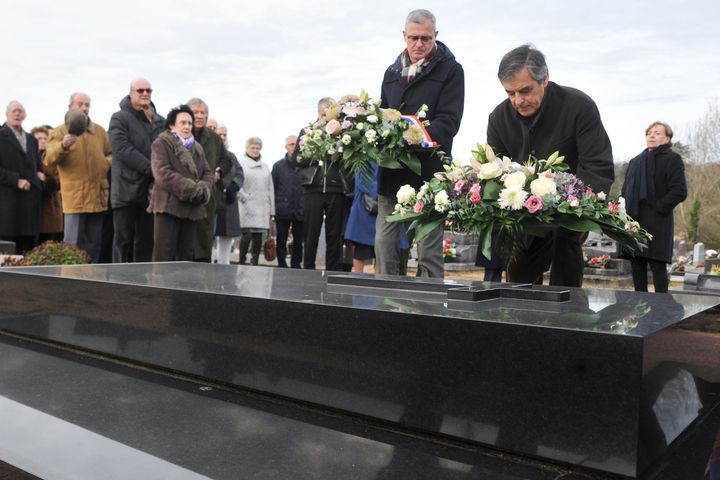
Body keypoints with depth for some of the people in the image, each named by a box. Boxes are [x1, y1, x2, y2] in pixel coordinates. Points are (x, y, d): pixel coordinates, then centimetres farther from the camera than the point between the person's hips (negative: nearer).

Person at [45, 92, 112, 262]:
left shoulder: (100, 131, 16)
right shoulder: (60, 132, 4)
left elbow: (110, 154, 24)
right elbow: (49, 160, -8)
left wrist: (107, 163, 1)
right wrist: (63, 146, -26)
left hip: (98, 197, 4)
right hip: (74, 197, -4)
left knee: (94, 244, 10)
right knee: (73, 243, -6)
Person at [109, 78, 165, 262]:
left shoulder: (160, 122, 17)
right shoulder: (120, 118, 0)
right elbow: (123, 149, -12)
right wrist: (151, 169, -17)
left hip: (151, 191, 5)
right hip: (127, 190, -5)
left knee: (146, 242, 9)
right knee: (123, 240, -1)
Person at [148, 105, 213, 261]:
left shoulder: (197, 148, 21)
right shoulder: (161, 144, 0)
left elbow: (207, 173, 15)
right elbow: (163, 173, -13)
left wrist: (203, 189, -8)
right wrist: (192, 189, -18)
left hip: (192, 208, 6)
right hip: (169, 206, -6)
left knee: (187, 256, 9)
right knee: (165, 256, -8)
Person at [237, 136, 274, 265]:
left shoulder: (265, 166, 18)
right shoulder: (241, 163, 3)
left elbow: (270, 188, 16)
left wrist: (272, 210, 11)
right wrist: (245, 198, -11)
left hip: (262, 209, 4)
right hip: (247, 208, -4)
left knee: (258, 237, 3)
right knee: (247, 235, -8)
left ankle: (254, 263, 10)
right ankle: (242, 262, 2)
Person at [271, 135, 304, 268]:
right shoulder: (278, 166, 6)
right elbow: (272, 188, 5)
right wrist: (274, 207, -2)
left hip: (300, 211, 0)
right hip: (283, 211, 0)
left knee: (298, 242, 8)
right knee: (281, 241, 6)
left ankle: (296, 265, 19)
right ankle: (282, 265, 14)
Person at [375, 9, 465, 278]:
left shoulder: (450, 70, 0)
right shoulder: (393, 72, 17)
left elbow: (449, 122, -10)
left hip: (428, 172, -5)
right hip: (391, 172, 6)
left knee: (429, 252, -1)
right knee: (384, 245, 8)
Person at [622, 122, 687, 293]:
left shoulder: (672, 159, 2)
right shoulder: (636, 161, 21)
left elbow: (680, 191, -8)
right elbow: (625, 189, 26)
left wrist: (658, 208, -12)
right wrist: (626, 210, 9)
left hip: (657, 223, -6)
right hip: (634, 221, 6)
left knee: (657, 265, -7)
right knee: (636, 265, 5)